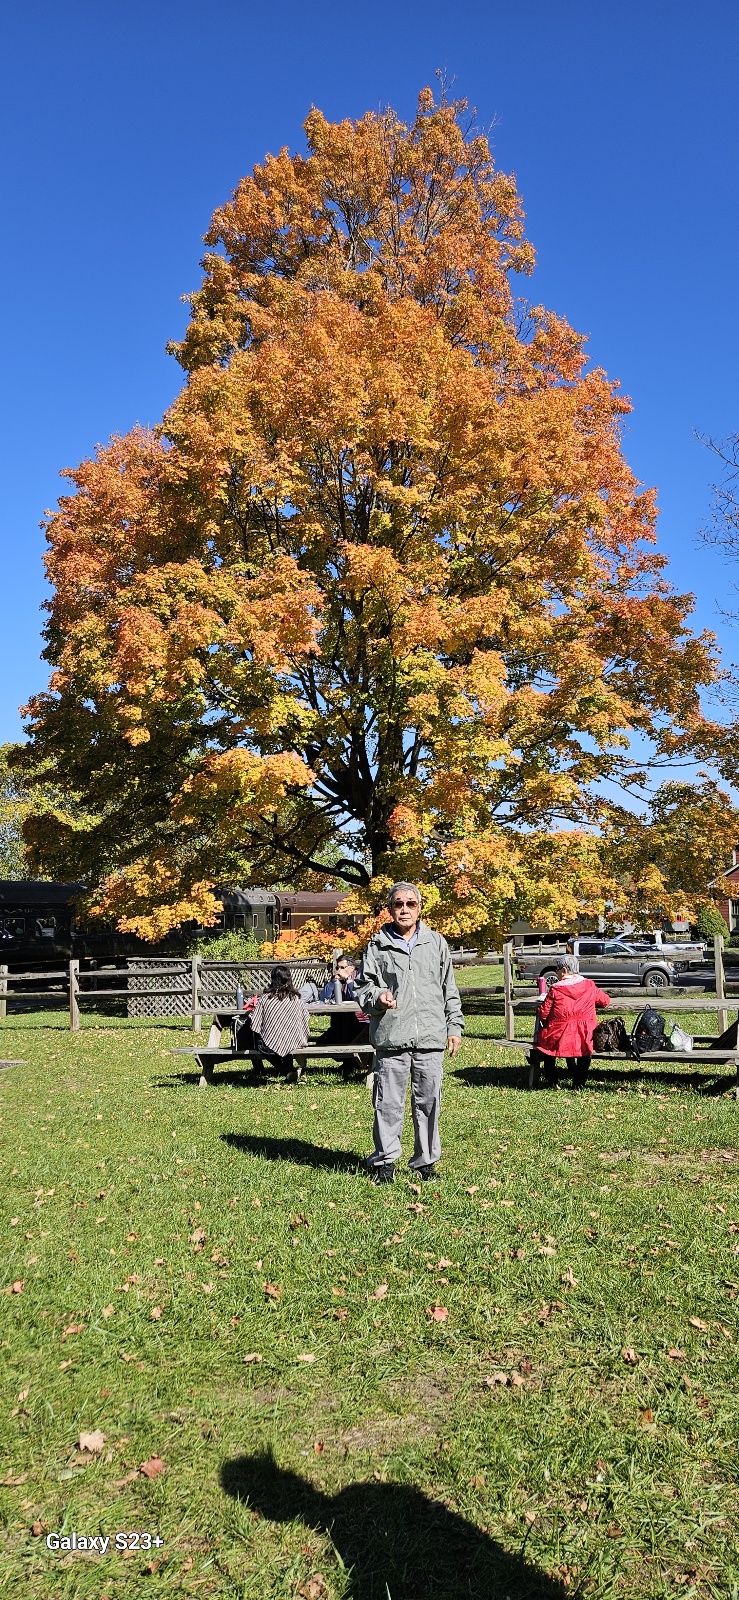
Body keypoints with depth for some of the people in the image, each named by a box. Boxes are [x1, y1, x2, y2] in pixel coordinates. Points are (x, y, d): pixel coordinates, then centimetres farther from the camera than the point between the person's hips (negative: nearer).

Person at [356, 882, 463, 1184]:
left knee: (428, 1101, 7)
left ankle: (425, 1162, 20)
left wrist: (454, 1026, 13)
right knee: (388, 1103, 1)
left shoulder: (436, 943, 12)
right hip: (390, 1038, -2)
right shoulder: (378, 945, 6)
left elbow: (450, 990, 17)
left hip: (431, 1037, 2)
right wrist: (377, 998, -13)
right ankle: (384, 1161, 14)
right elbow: (364, 985, 8)